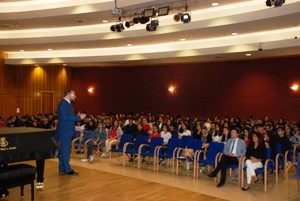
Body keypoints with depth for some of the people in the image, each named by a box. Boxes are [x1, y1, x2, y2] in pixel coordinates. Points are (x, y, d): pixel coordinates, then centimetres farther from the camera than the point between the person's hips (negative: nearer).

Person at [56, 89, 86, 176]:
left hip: (68, 131, 10)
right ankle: (67, 169, 2)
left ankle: (62, 169, 20)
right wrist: (79, 117, -19)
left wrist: (78, 116, 3)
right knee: (65, 150, -4)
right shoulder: (63, 103, -14)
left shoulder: (68, 103, 16)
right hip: (64, 131, -10)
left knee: (64, 150, 13)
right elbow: (65, 117, -22)